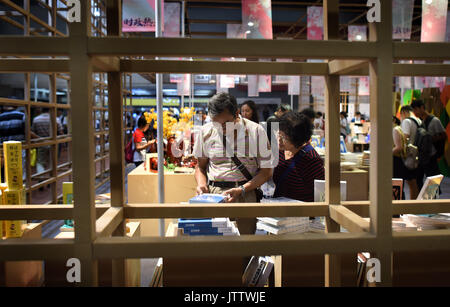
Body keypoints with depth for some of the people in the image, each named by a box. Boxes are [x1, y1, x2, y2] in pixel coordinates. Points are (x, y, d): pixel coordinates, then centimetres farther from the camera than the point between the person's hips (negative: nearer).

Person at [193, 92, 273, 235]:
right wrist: (202, 185, 0)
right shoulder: (205, 131, 10)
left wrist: (241, 190, -10)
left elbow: (266, 171, 4)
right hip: (213, 192, 2)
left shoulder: (256, 131, 2)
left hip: (246, 192, -2)